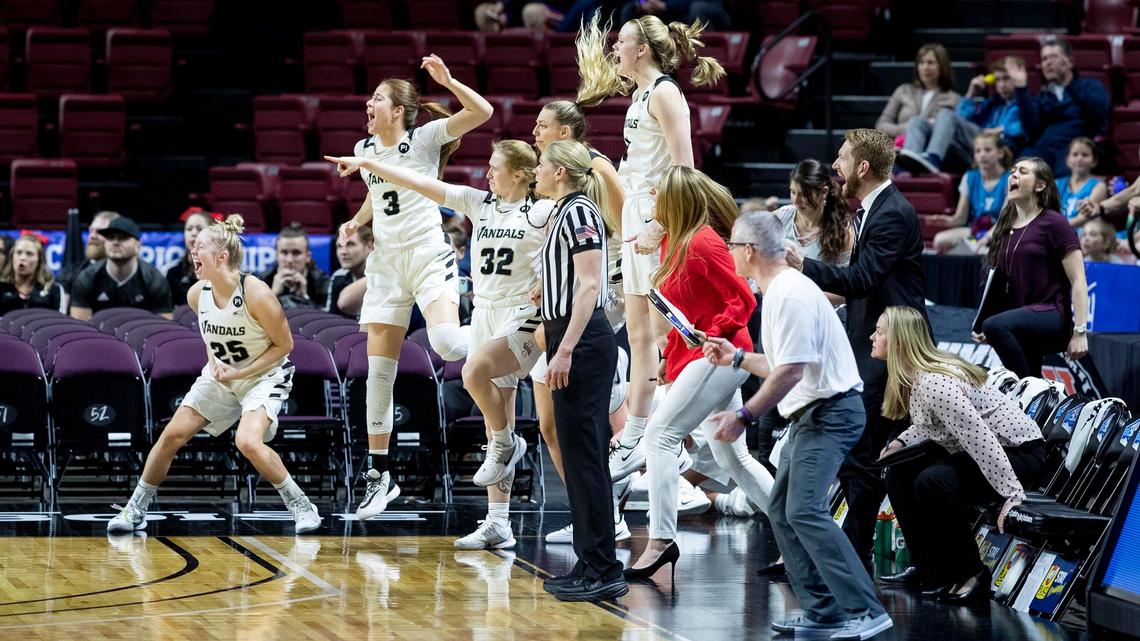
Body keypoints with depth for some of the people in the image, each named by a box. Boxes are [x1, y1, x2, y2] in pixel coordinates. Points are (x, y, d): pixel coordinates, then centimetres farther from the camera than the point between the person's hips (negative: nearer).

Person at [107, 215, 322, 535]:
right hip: (221, 375, 6)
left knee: (248, 442, -28)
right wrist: (215, 362, -5)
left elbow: (284, 344, -16)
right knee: (172, 435, -1)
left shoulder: (256, 294, -27)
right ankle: (135, 510, 14)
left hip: (264, 375, -6)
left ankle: (300, 506, -9)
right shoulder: (197, 294, -9)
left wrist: (241, 372, -21)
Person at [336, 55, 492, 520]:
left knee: (446, 342, -31)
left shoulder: (424, 138, -7)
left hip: (427, 254, -6)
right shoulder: (365, 149, 10)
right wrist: (357, 221, 14)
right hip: (385, 263, 6)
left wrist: (447, 80, -27)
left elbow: (482, 112, -18)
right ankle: (378, 473, 9)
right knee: (378, 372, 2)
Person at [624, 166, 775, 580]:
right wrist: (671, 358, 17)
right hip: (696, 358, 10)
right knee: (732, 457, 12)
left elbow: (743, 299, -16)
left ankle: (661, 540, -14)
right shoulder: (674, 243, 13)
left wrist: (714, 335, -25)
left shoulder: (702, 243, -15)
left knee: (660, 434, -14)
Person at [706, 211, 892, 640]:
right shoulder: (780, 290, 17)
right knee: (781, 509, 11)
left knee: (804, 510, -20)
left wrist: (744, 416, -21)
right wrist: (737, 358, 27)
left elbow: (791, 369, -24)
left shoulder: (790, 295, -17)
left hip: (829, 412, -11)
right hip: (811, 413, 11)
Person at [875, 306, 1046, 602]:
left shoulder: (934, 383, -27)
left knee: (933, 481, -29)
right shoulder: (914, 377, 3)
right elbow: (930, 424, 19)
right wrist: (902, 442, 2)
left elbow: (980, 436, -32)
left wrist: (1012, 495, -36)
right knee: (900, 471, 8)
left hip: (1020, 453, -10)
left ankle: (970, 575, -13)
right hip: (977, 453, 10)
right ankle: (928, 569, 16)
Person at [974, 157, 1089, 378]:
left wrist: (1080, 332, -16)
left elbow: (1078, 280, -8)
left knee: (995, 325, -32)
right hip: (1022, 327, 8)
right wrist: (982, 329, 8)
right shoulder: (1006, 227, 16)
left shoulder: (1053, 223, -4)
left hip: (1051, 316, -8)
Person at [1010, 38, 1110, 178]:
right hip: (1046, 147, 3)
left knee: (1064, 172, -39)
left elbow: (1098, 109, -6)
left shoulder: (1091, 86, 17)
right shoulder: (1042, 96, 26)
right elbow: (1032, 128, 6)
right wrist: (1021, 89, 1)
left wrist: (1070, 83, -17)